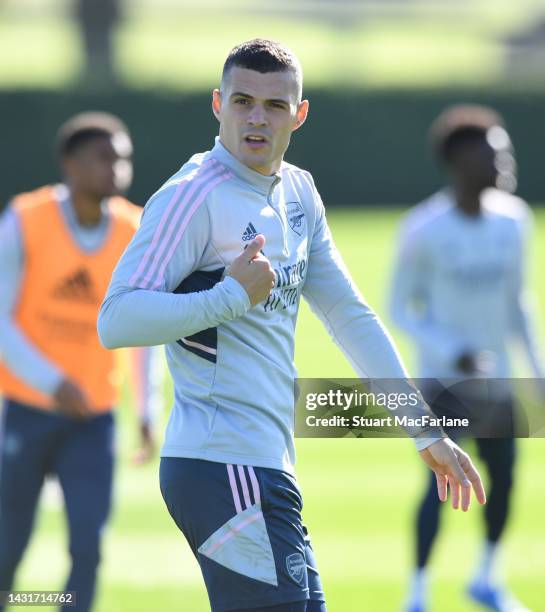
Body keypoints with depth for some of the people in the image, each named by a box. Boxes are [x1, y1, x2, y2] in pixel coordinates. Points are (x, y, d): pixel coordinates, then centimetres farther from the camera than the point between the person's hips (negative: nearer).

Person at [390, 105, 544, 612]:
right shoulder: (424, 231, -15)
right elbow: (401, 309, -8)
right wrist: (454, 353, -21)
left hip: (495, 380, 5)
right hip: (444, 377, -5)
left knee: (504, 477, 9)